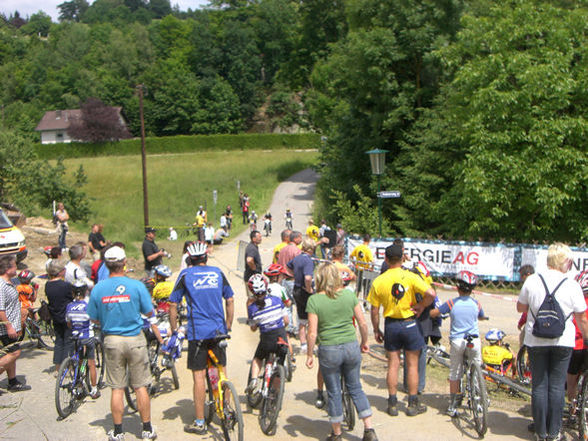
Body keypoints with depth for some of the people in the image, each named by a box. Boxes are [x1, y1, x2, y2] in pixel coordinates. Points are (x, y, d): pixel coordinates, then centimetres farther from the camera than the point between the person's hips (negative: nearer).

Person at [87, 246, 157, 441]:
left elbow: (94, 319, 3)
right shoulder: (136, 286, -10)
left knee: (117, 388, 10)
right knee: (140, 386, 8)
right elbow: (149, 312, -3)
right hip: (135, 339, -1)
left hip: (111, 340, 1)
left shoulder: (98, 288, -4)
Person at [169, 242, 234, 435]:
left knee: (199, 376, 0)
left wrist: (174, 329, 8)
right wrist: (228, 326, 18)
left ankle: (199, 422, 4)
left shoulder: (186, 275, -1)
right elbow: (230, 301, 9)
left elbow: (173, 304, -2)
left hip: (197, 332, -3)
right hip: (218, 331, 3)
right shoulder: (218, 273, 7)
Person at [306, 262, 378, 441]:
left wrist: (309, 355, 0)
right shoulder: (349, 294, -3)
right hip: (351, 347, 3)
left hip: (329, 351, -3)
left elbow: (312, 333, -12)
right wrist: (364, 342, 16)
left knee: (334, 392, 12)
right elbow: (363, 323, 1)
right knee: (355, 388, 18)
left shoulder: (314, 300, -11)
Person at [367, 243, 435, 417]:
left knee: (393, 364, 11)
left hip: (390, 324, 2)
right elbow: (431, 293, -23)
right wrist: (421, 306, -5)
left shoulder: (378, 281, -5)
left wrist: (376, 330, 10)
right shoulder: (410, 277, -11)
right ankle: (413, 404, 16)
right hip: (409, 323, -2)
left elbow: (374, 310, -2)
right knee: (412, 365, 9)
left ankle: (392, 404, 15)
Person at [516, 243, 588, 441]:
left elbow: (520, 307, 6)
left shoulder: (532, 280, -5)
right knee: (557, 386, 7)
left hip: (536, 341, 1)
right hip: (563, 341, -1)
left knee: (539, 385, 8)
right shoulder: (572, 285, -8)